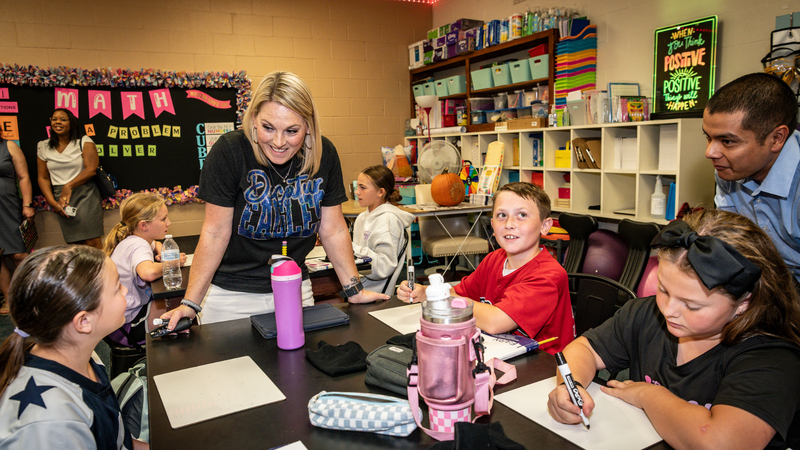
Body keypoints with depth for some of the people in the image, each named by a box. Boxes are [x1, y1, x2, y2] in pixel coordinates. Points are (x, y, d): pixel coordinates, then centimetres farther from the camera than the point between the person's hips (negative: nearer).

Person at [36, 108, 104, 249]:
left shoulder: (84, 142, 3)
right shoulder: (43, 147, 13)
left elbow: (91, 169, -7)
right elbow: (43, 178, 12)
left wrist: (69, 186, -12)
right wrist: (52, 202, 0)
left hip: (85, 195, -3)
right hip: (60, 198, 3)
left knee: (93, 243, -12)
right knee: (74, 244, -2)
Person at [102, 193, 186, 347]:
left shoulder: (130, 240, 4)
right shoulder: (138, 245, -26)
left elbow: (156, 244, 29)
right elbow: (148, 272, -49)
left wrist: (160, 252, 3)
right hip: (128, 327, -10)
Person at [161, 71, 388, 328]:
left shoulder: (324, 154, -8)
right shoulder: (230, 151, -17)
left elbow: (333, 230, -2)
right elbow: (215, 233, -14)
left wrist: (354, 291, -3)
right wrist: (191, 302, -18)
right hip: (231, 296, -3)